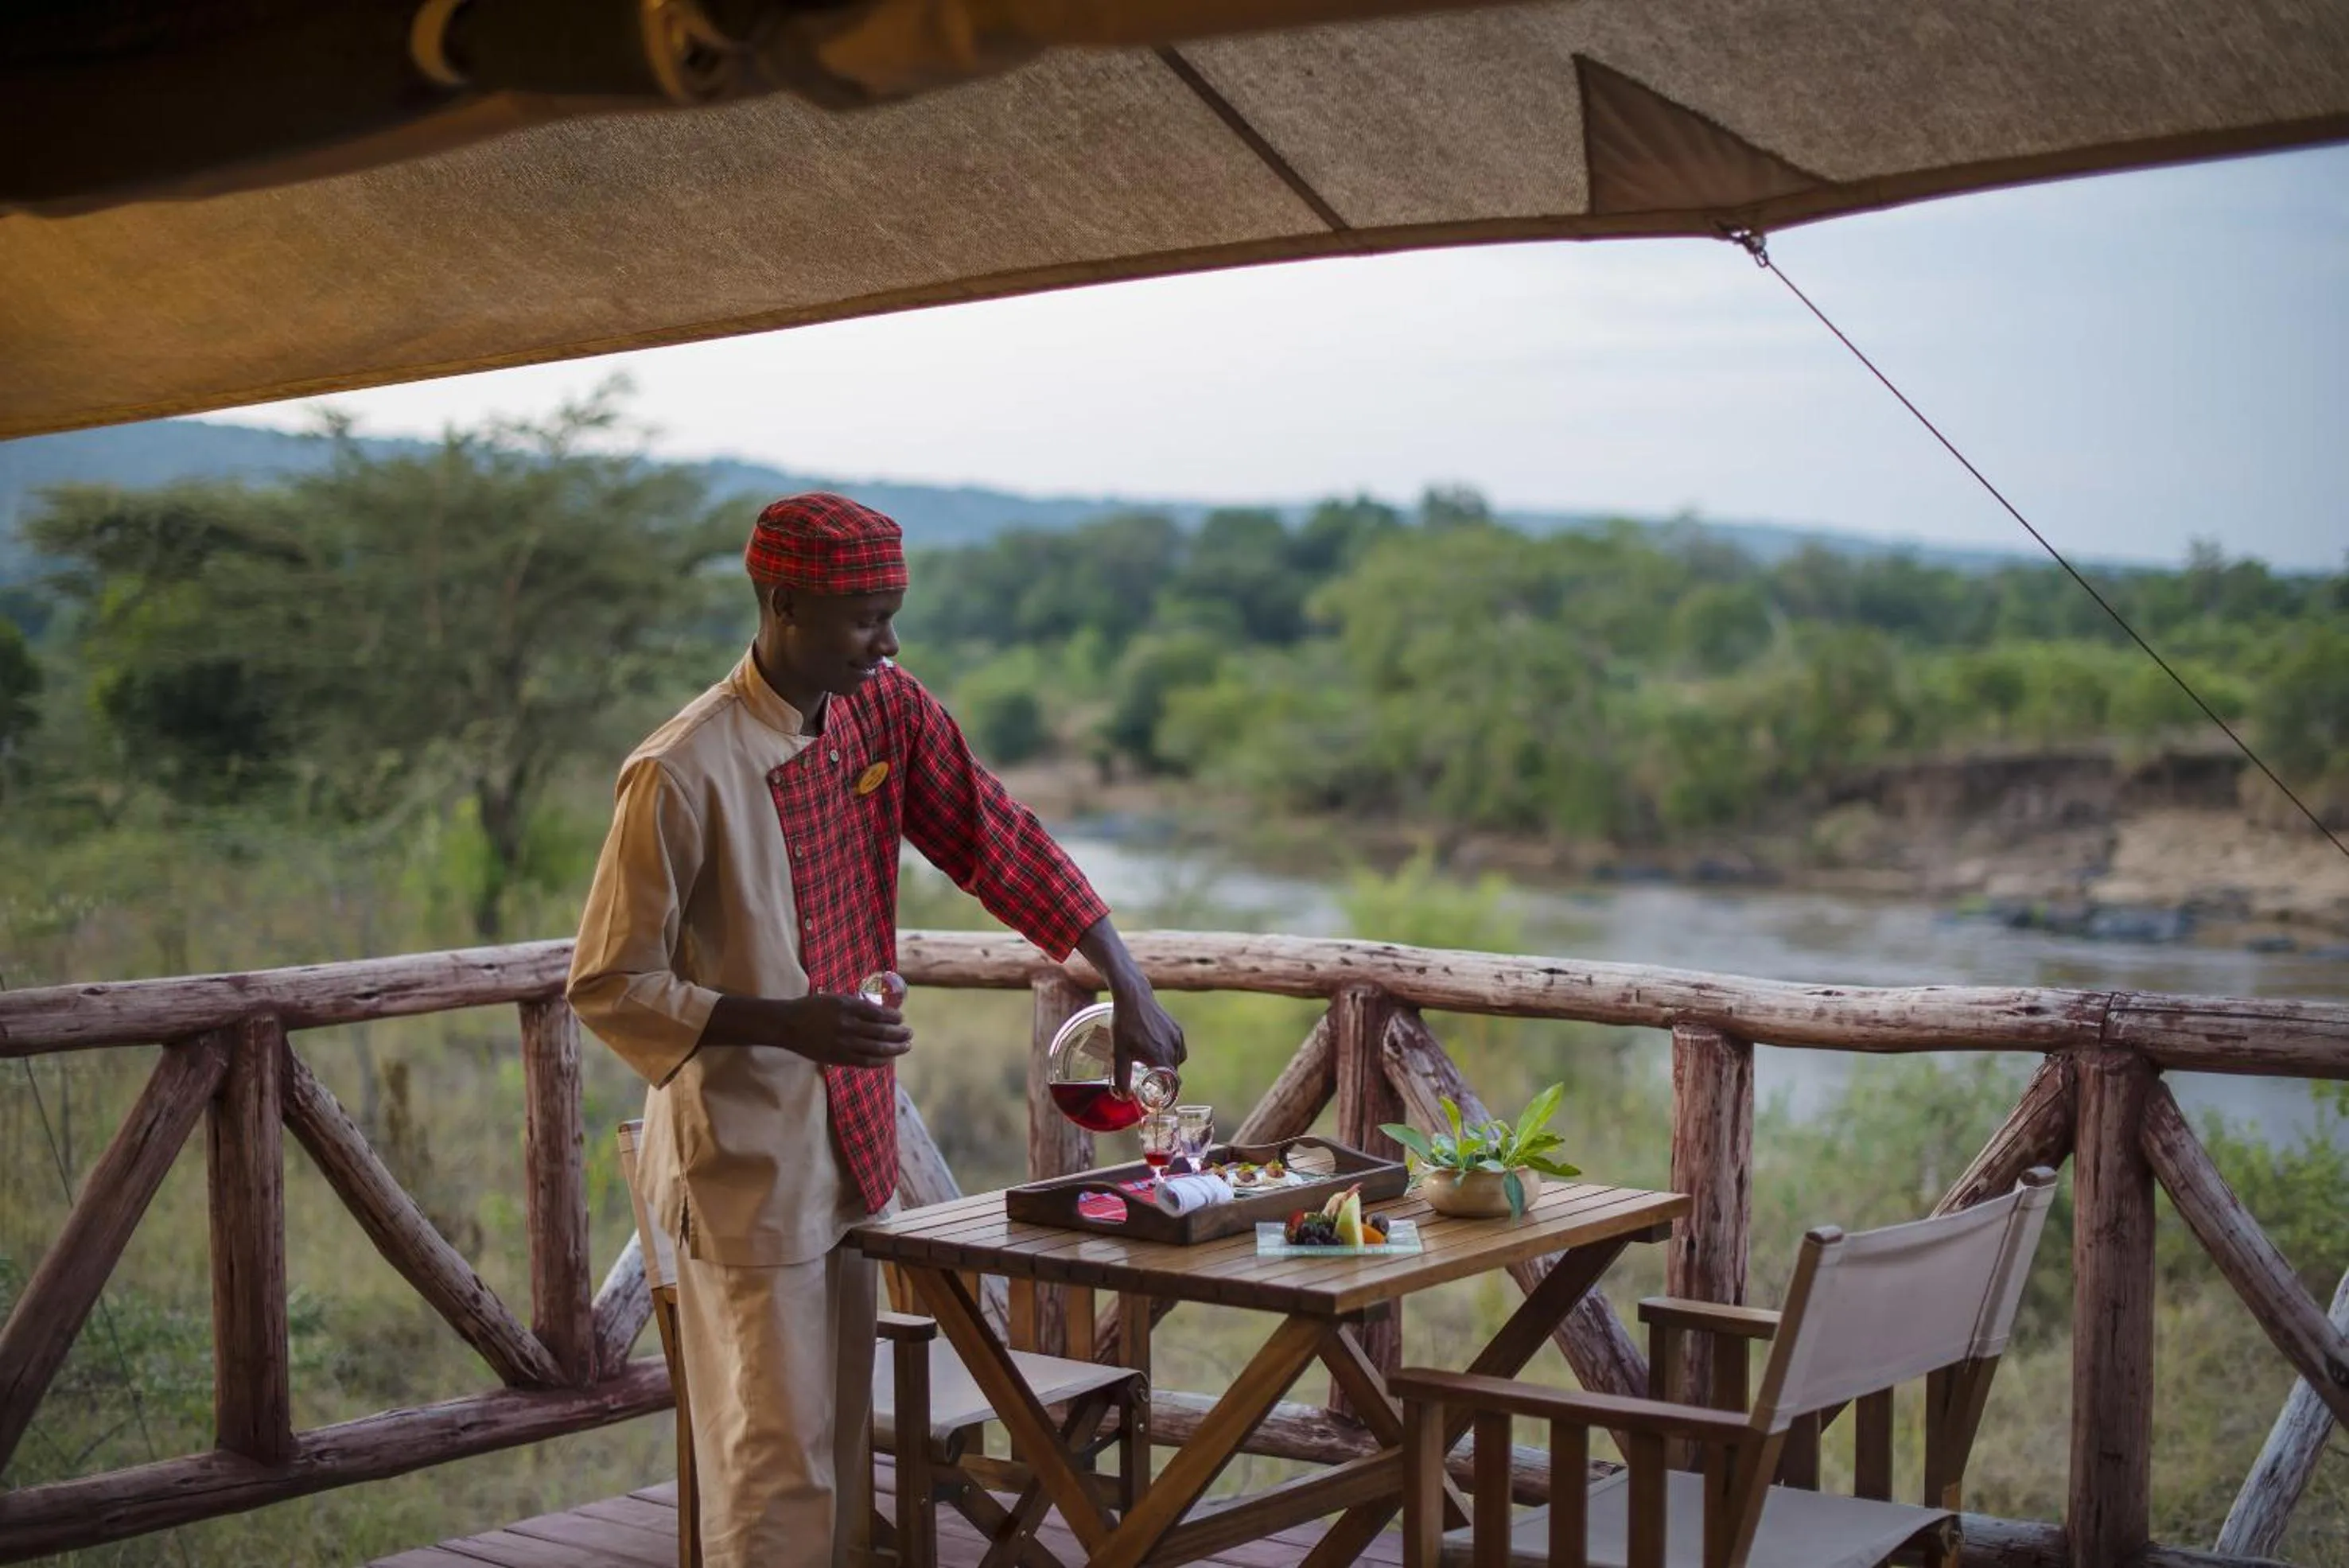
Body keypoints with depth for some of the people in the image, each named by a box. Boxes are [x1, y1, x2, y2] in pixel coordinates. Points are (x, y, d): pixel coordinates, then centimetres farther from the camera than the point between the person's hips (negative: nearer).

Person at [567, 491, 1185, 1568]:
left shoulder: (887, 711, 1)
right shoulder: (681, 773, -19)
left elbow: (997, 840, 7)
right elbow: (605, 987, -14)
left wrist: (1128, 989, 1)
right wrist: (783, 1022, -27)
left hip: (849, 1146, 7)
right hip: (745, 1165, -7)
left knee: (838, 1453, 16)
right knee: (778, 1472, -2)